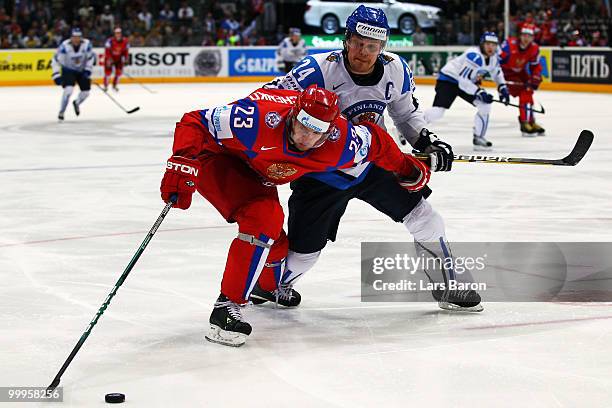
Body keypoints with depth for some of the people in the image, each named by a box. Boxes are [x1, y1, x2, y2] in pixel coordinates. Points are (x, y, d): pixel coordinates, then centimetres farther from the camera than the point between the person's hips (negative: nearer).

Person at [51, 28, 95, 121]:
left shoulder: (86, 44, -19)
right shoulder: (65, 46, -26)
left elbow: (91, 57, 0)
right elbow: (56, 60, -19)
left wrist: (88, 70, -8)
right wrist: (56, 75, -23)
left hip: (82, 70, 4)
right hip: (68, 70, -4)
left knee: (86, 92, 4)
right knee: (68, 90, -23)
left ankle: (76, 103, 38)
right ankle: (61, 112, -10)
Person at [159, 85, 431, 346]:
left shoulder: (341, 142, -25)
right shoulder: (258, 119, -40)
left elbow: (375, 141, -3)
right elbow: (194, 122, -33)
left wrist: (406, 168, 9)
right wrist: (182, 163, -45)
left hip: (255, 174, 6)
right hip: (216, 159, -6)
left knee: (276, 244, 17)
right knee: (264, 219, -29)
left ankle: (272, 287, 55)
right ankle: (226, 307, -24)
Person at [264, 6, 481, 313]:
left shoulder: (395, 70, -8)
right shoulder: (320, 70, -26)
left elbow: (406, 113, 11)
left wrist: (428, 142, -3)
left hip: (374, 164, 4)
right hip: (322, 173, -4)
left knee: (424, 218, 0)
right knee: (304, 250, -2)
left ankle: (449, 288, 18)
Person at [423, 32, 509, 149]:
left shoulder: (493, 57, -3)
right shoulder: (474, 56, -29)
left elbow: (497, 73, 19)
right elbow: (463, 79, -32)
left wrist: (502, 88, 4)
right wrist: (480, 93, -32)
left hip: (468, 82, 8)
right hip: (448, 79, -8)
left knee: (485, 106, -5)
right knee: (437, 112, -20)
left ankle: (478, 138, 7)